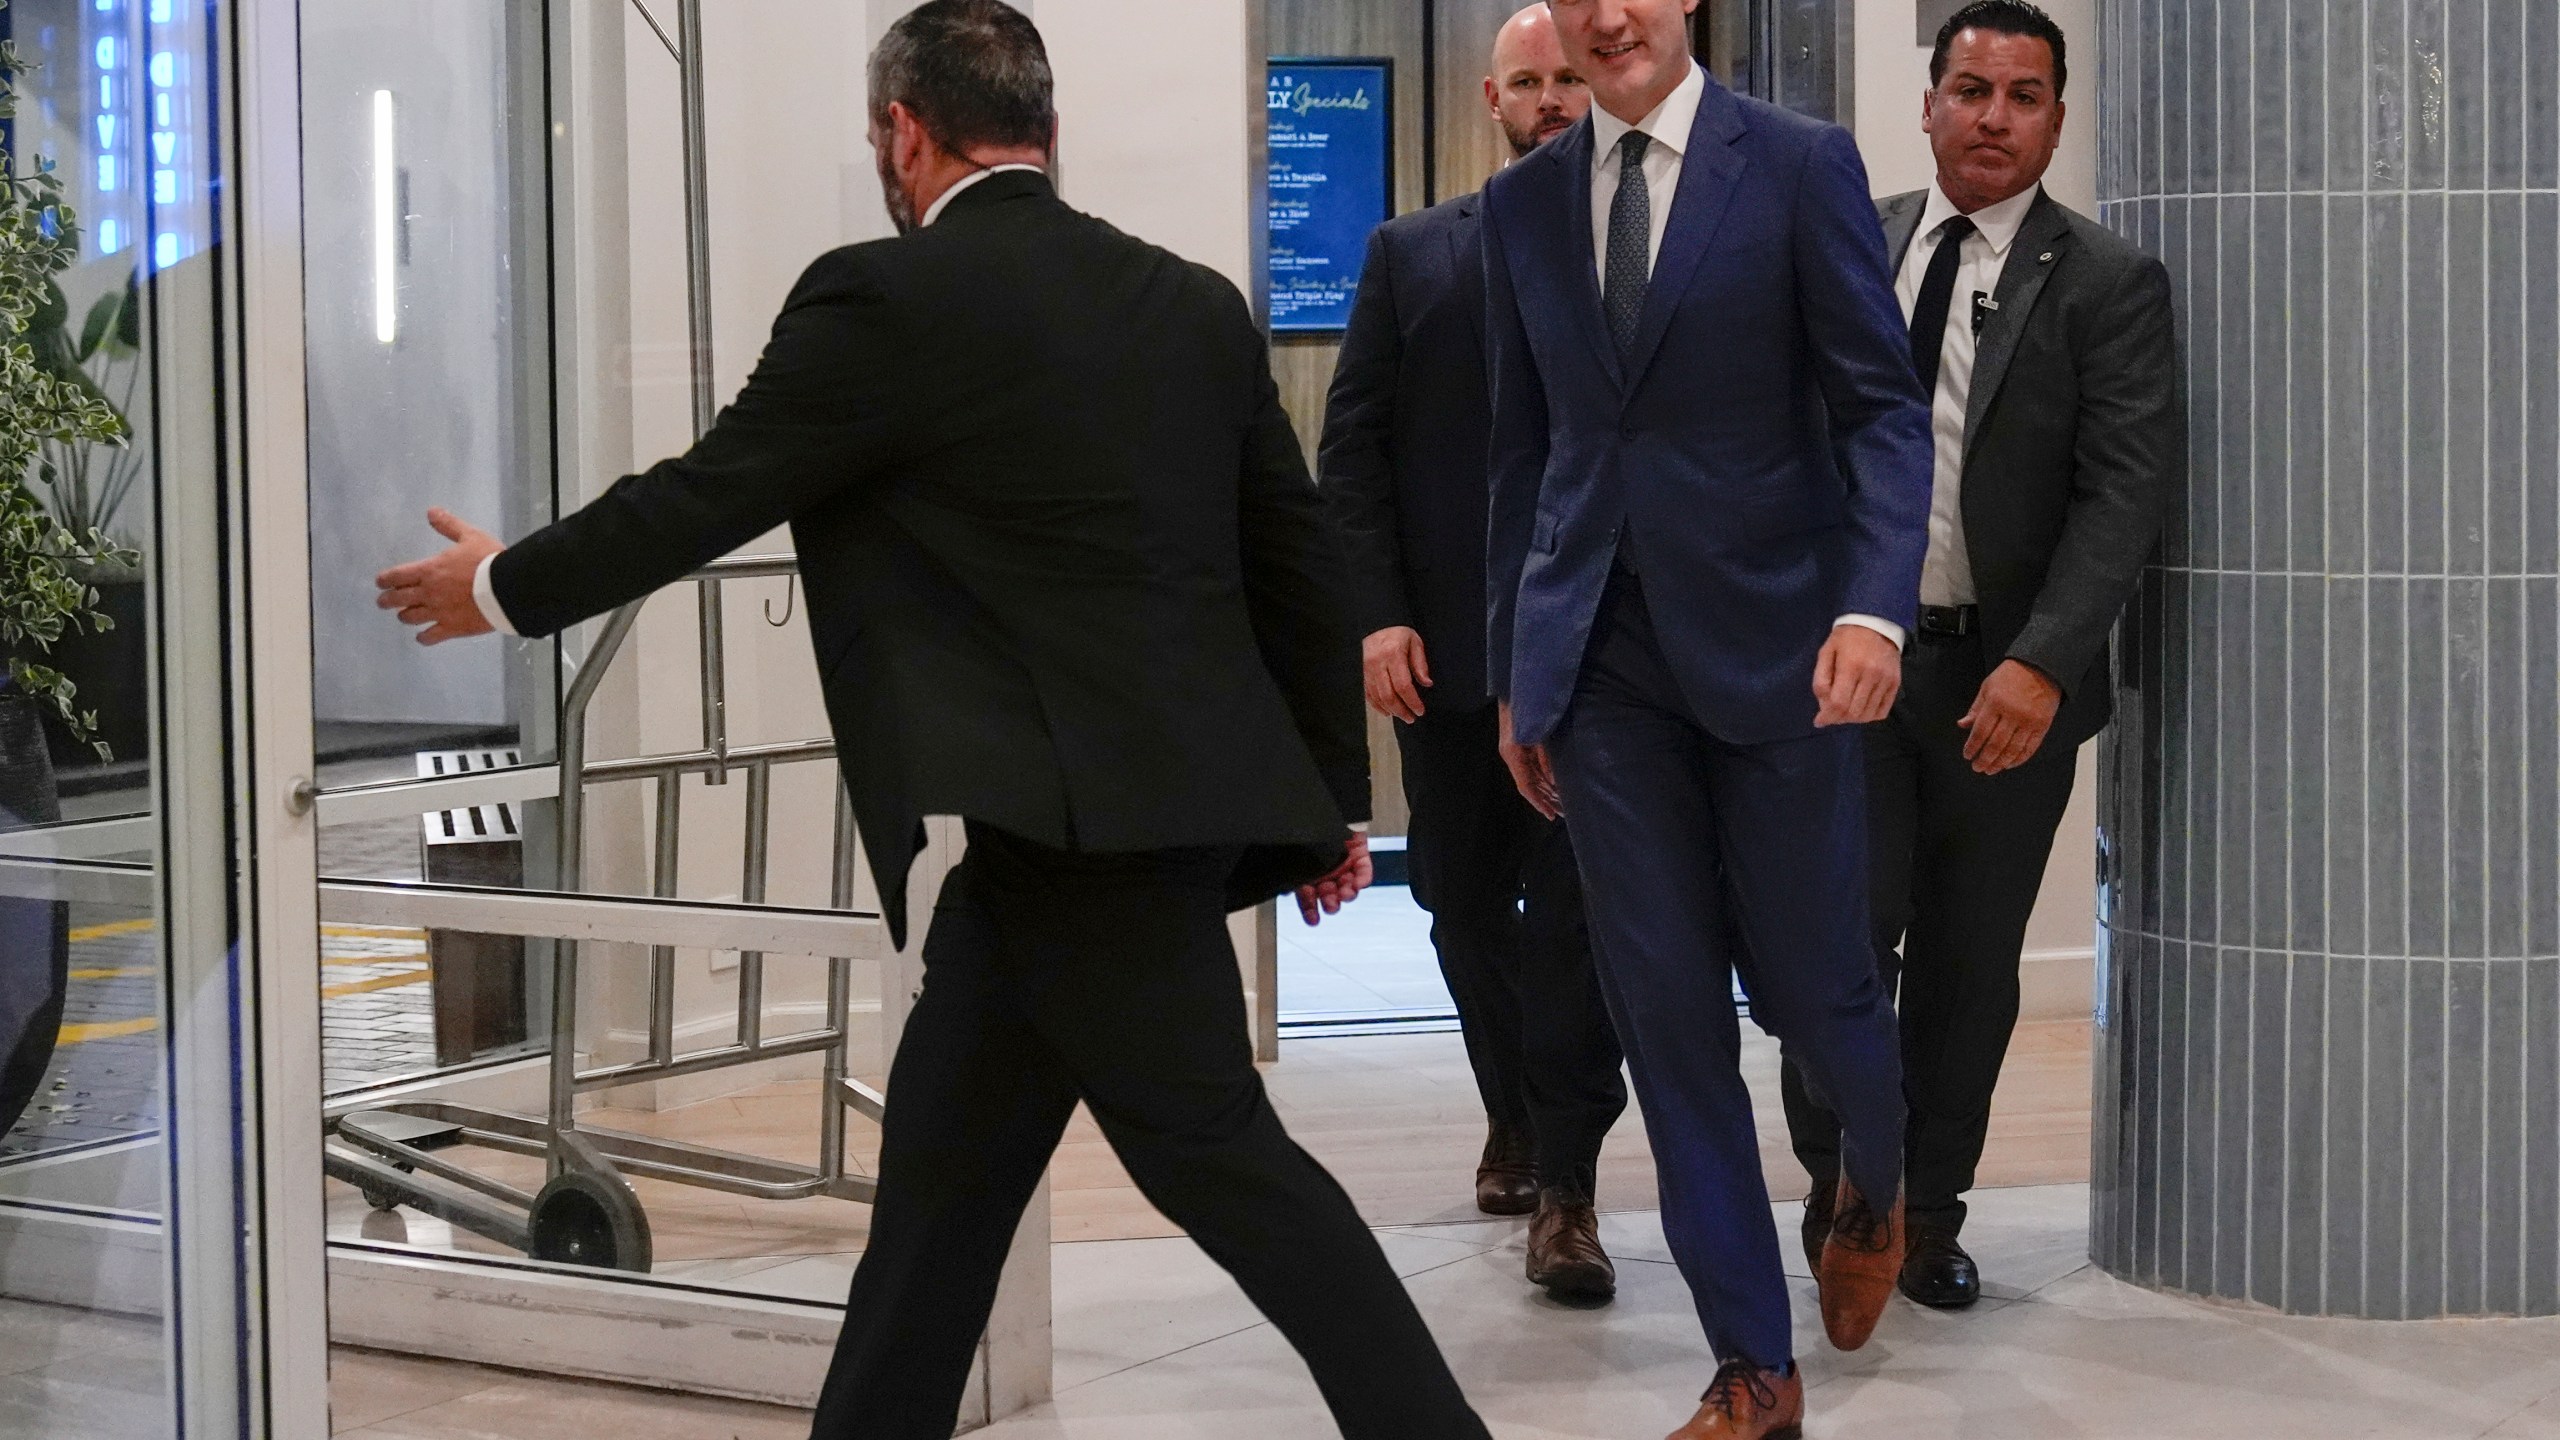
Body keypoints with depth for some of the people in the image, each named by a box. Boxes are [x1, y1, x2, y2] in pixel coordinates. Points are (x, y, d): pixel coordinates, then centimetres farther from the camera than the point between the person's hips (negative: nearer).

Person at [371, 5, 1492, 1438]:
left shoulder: (888, 298, -8)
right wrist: (1333, 792, 23)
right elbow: (1304, 558, 14)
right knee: (948, 1152, 14)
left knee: (1215, 1151, -4)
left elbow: (705, 496, -1)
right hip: (1186, 790, 8)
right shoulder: (1195, 301, 12)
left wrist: (505, 586, 15)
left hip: (1081, 807, -8)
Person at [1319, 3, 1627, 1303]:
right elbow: (1353, 449, 4)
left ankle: (1564, 1183, 1)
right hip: (1447, 653, 3)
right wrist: (1378, 613, -6)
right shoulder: (1411, 255, 7)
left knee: (1578, 915, -4)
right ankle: (1516, 1120, 34)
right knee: (1465, 903, 14)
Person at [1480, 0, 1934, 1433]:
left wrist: (1878, 603, -20)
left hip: (1769, 640, -3)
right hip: (1601, 658, 3)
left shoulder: (1801, 164, -3)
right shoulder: (1524, 202, 9)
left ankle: (1876, 1188, 39)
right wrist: (1516, 669, 13)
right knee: (1668, 1016, 2)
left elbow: (1884, 402, -6)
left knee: (1812, 988, 3)